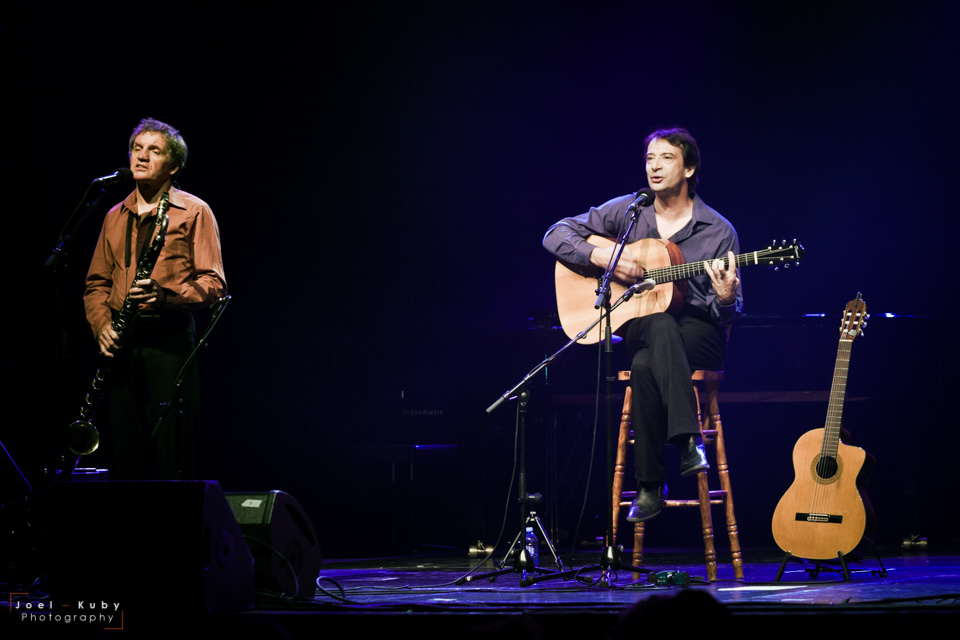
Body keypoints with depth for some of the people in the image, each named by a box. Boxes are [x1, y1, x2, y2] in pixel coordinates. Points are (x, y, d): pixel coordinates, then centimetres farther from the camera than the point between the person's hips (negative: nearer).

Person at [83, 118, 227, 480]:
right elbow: (97, 284, 21)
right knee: (124, 453, 4)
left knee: (171, 454, -9)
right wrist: (102, 326, 1)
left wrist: (165, 296, -21)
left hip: (170, 338, -5)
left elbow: (214, 283, -5)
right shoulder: (115, 217, 19)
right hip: (122, 342, 5)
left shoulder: (193, 212, 2)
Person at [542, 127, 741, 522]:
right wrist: (601, 257, -10)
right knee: (661, 325, -38)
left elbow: (728, 313, 2)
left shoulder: (718, 231, 3)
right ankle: (687, 440, -43)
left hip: (698, 336, -1)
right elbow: (555, 235, 6)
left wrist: (725, 300, -23)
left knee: (645, 366, -36)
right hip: (636, 327, 1)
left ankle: (651, 485, -29)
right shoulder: (626, 212, 8)